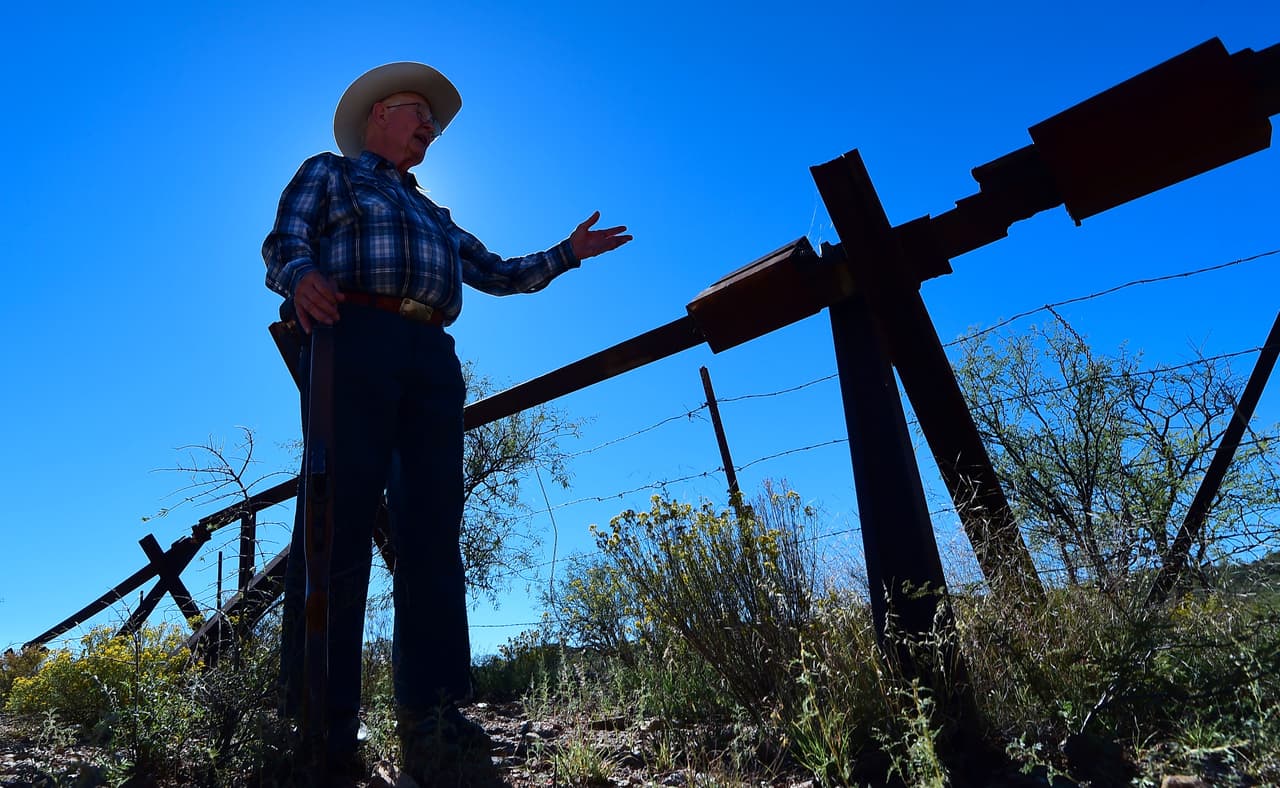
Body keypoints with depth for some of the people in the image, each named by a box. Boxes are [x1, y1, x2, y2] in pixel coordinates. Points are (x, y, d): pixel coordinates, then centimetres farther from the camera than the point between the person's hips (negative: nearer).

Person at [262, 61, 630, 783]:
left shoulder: (434, 215, 37)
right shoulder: (328, 173, 21)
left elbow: (497, 273, 33)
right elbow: (285, 243, 5)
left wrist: (568, 253, 26)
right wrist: (301, 278, -18)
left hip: (432, 359, 5)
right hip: (354, 341, -5)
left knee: (432, 529, -6)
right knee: (340, 520, -14)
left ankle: (431, 711, -6)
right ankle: (321, 716, -12)